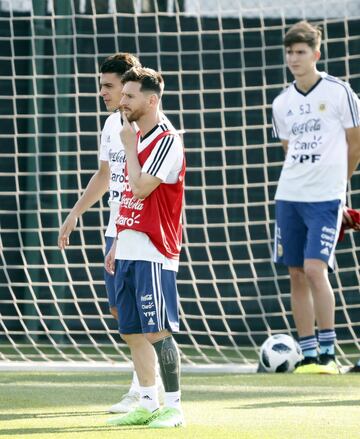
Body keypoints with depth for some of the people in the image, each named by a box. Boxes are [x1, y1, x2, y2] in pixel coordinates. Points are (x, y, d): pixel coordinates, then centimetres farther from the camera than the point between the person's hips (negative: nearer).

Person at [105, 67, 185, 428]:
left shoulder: (167, 141, -11)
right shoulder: (137, 138, 16)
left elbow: (141, 188, -20)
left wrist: (129, 146, -9)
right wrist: (118, 244, 20)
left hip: (154, 253, -9)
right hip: (129, 251, 9)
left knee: (158, 332, -8)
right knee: (132, 332, 9)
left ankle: (173, 407, -2)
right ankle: (148, 404, 16)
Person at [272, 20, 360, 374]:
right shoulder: (282, 103, 9)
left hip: (326, 198, -5)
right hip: (289, 197, 5)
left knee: (314, 269, -15)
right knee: (296, 275, 4)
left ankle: (328, 353, -7)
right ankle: (308, 355, 10)